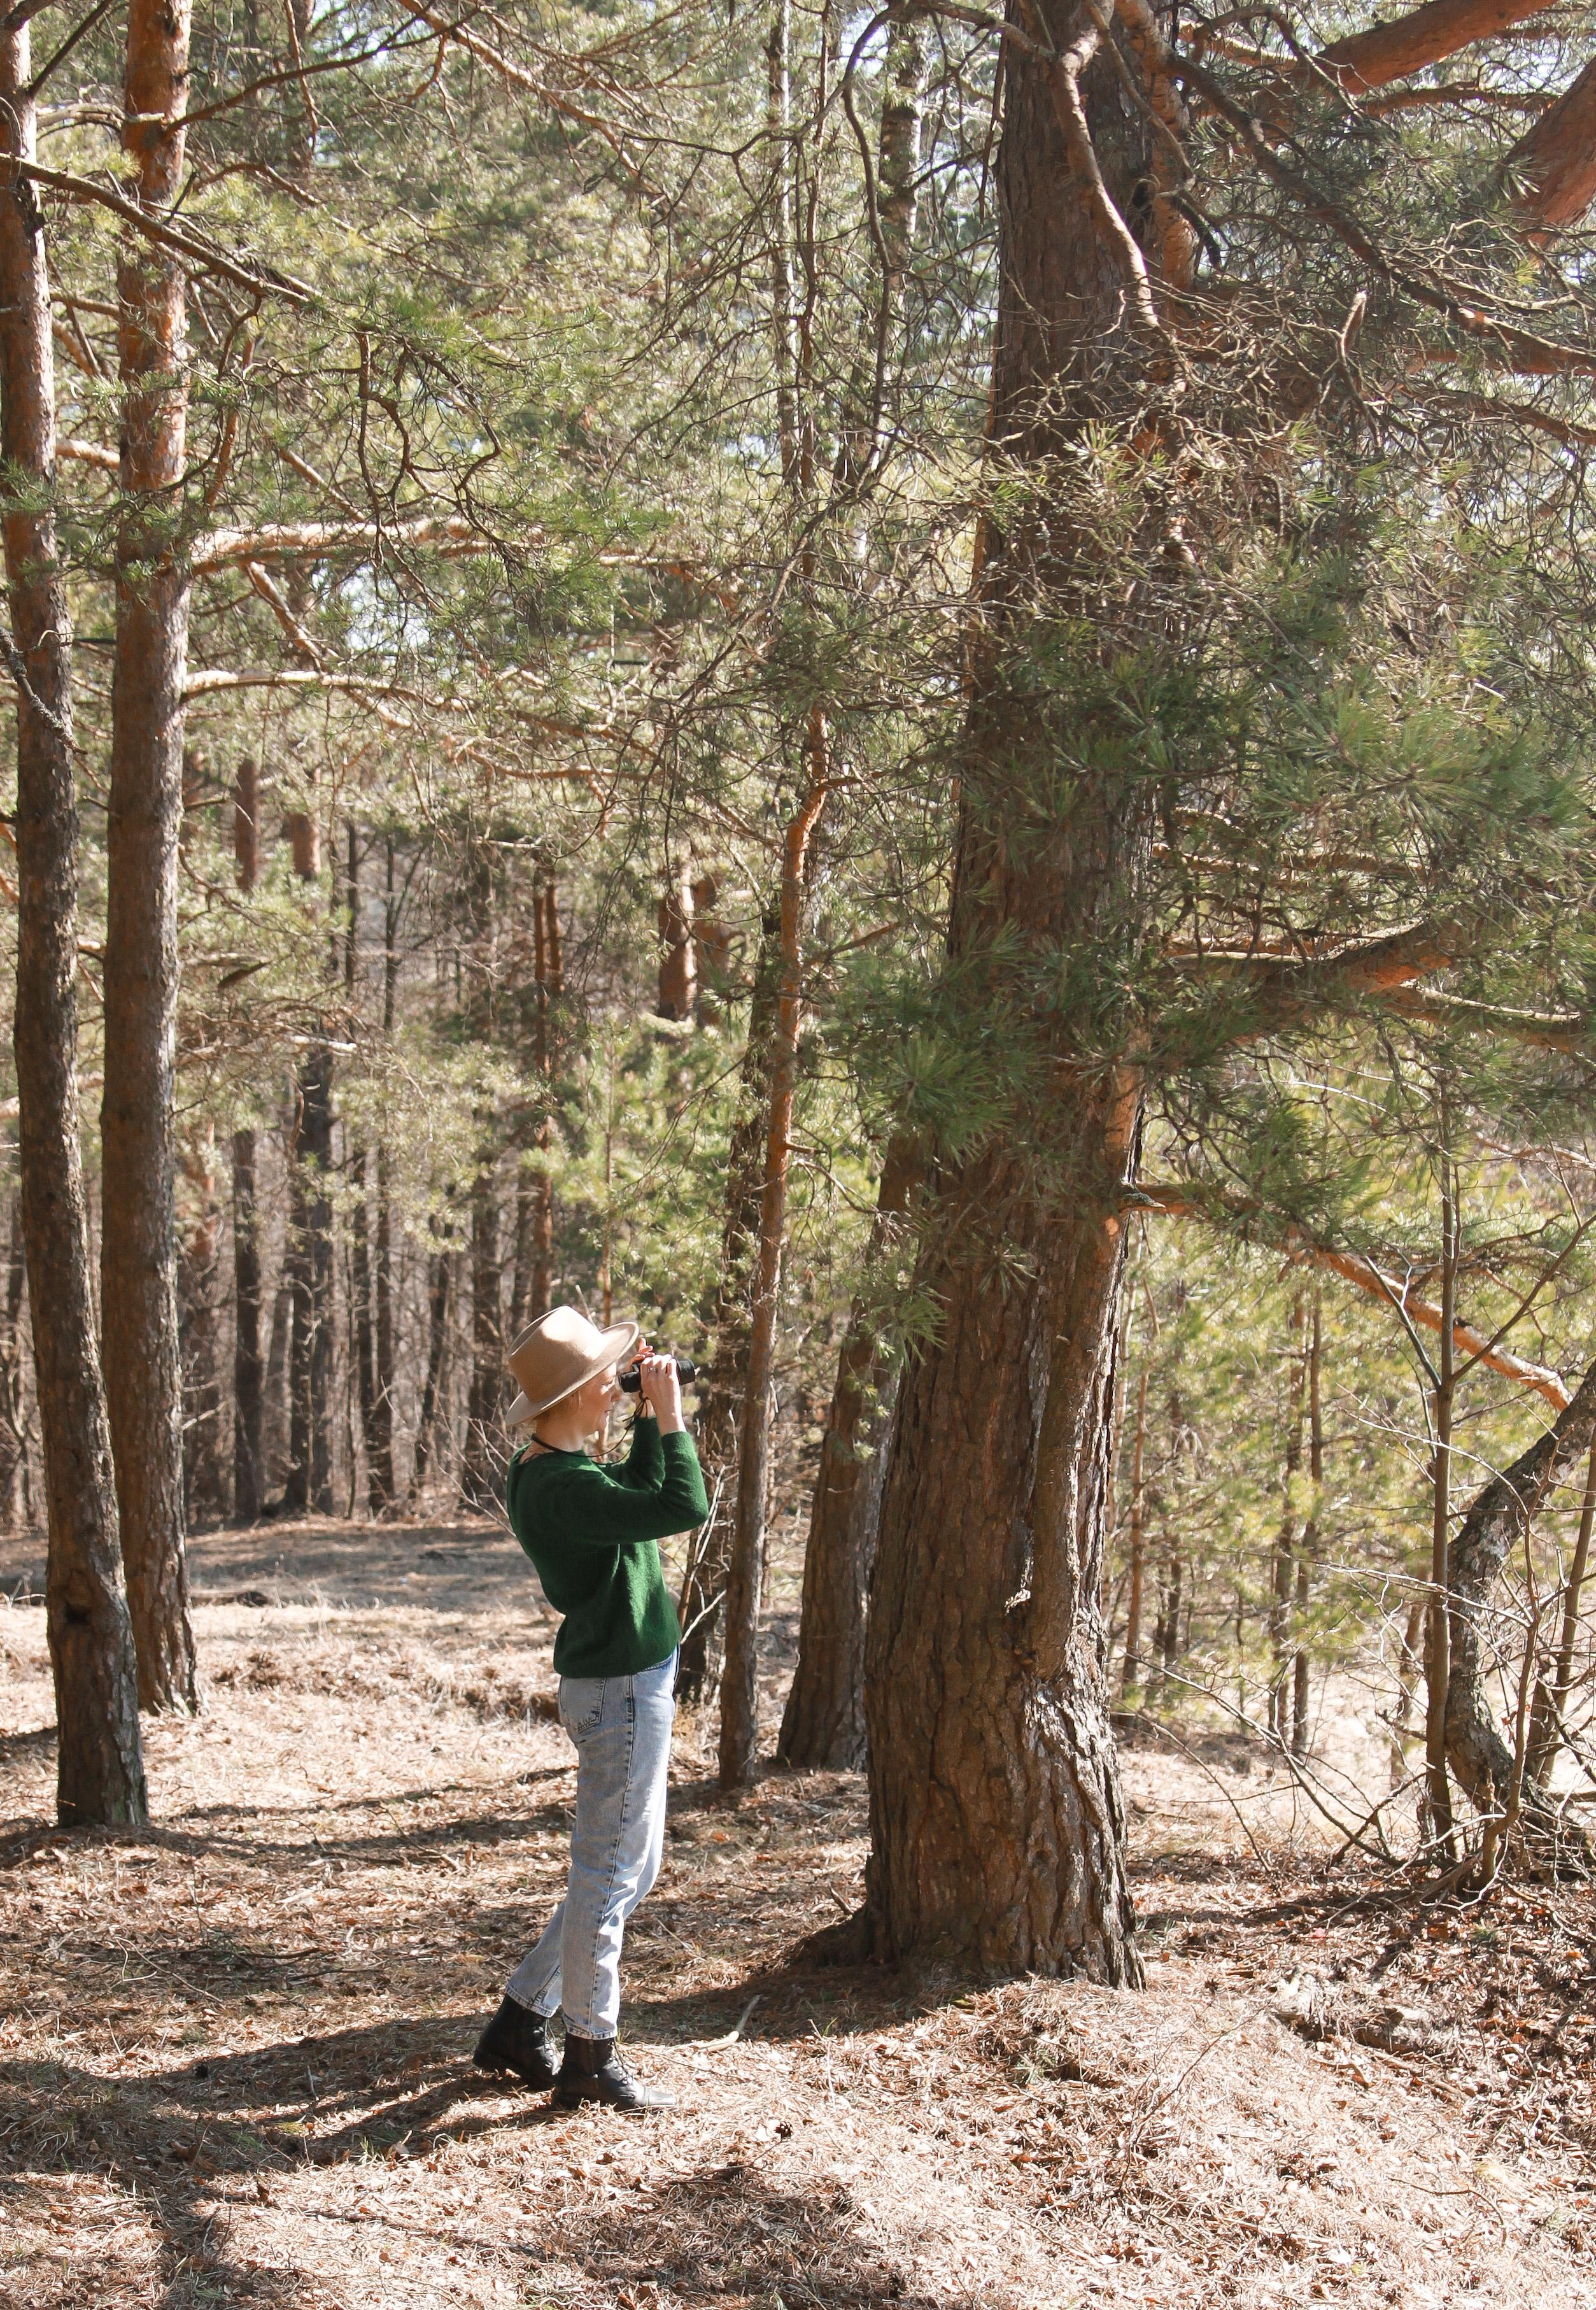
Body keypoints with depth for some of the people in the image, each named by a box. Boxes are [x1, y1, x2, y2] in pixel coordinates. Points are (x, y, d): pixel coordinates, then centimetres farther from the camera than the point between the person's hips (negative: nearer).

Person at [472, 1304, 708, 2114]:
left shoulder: (544, 1472, 9)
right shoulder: (562, 1487, -23)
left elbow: (639, 1498, 23)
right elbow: (685, 1507, -29)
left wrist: (650, 1415, 12)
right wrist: (669, 1415, -18)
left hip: (627, 1681, 11)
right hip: (621, 1689, -11)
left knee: (629, 1867, 19)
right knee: (609, 1873, 0)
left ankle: (518, 2025, 25)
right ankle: (590, 2060, 11)